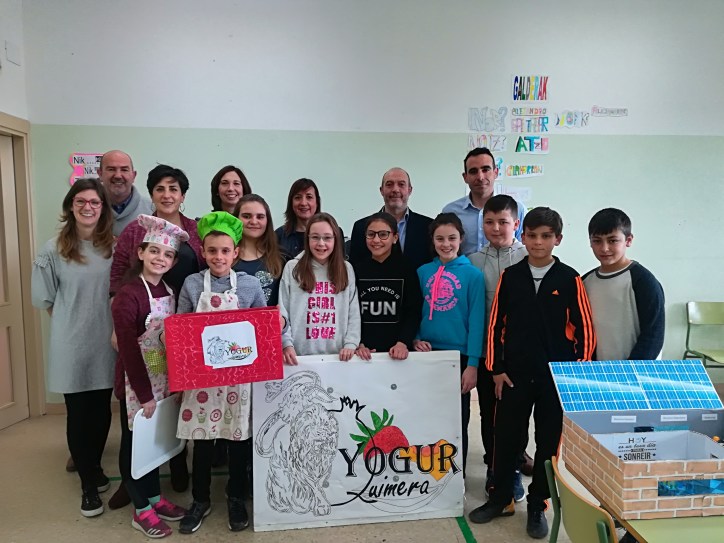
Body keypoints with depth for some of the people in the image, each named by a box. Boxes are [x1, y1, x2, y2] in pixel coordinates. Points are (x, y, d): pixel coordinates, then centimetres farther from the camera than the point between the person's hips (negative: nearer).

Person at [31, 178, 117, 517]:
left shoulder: (114, 247, -1)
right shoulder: (54, 249, -6)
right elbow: (43, 298, 2)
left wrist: (110, 324, 3)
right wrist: (72, 322, 1)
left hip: (107, 343, 2)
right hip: (72, 346, -2)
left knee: (102, 411, 14)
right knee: (78, 413, 8)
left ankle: (94, 465, 39)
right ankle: (88, 485, 25)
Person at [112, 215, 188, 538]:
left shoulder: (169, 292, 2)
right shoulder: (128, 296, -19)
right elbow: (128, 349, -20)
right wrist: (144, 394, -17)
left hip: (163, 378, 6)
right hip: (135, 382, -6)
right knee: (135, 441, 10)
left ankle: (155, 497, 36)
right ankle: (141, 510, 25)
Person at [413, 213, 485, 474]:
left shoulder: (472, 274, -6)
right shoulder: (423, 272, 4)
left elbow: (476, 320, -7)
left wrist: (472, 363, -10)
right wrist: (416, 339, -8)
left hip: (458, 355, -3)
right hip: (427, 354, 3)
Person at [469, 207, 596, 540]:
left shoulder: (570, 280, -3)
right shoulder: (509, 276, 0)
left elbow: (585, 331, 0)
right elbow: (495, 325, 3)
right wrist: (496, 369, 0)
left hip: (556, 376, -1)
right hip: (514, 374, 1)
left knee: (549, 441, 10)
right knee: (505, 437, 9)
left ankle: (537, 506, 28)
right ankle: (501, 498, 29)